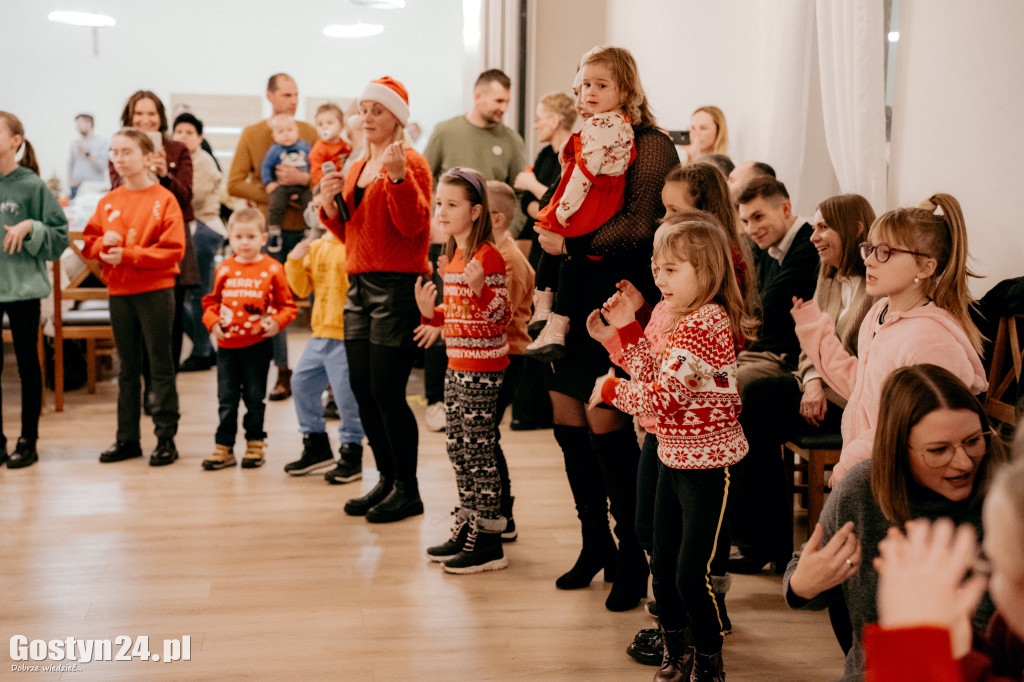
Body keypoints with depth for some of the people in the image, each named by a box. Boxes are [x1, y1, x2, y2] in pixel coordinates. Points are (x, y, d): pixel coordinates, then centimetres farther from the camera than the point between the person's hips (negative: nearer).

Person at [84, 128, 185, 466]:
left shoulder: (164, 200, -7)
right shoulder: (108, 203, 9)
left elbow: (173, 249, -15)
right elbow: (89, 243, 13)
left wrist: (127, 254, -19)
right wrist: (104, 244, -10)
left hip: (155, 290, -5)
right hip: (119, 292, 5)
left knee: (160, 365, 1)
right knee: (127, 367, 12)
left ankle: (166, 438, 8)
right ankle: (127, 438, 19)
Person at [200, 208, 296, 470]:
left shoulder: (272, 269, -4)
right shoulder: (225, 269, 4)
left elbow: (287, 305, -1)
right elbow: (211, 301, 13)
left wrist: (277, 322, -18)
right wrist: (212, 321, -5)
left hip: (257, 345, -2)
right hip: (227, 344, 3)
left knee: (254, 398, 7)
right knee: (226, 399, 7)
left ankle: (255, 445, 20)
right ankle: (223, 448, 14)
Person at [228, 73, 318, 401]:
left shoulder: (308, 132, 9)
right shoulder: (251, 134, 7)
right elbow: (235, 184, 0)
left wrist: (302, 179, -17)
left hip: (306, 226, 0)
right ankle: (283, 373, 10)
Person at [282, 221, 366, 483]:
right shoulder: (316, 248, 13)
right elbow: (302, 289, 15)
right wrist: (295, 261, 2)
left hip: (346, 336, -8)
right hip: (321, 333, 8)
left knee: (346, 395, -6)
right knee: (302, 383, 14)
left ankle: (351, 456, 9)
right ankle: (316, 447, 28)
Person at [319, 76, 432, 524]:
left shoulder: (410, 162, -6)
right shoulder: (356, 168, 18)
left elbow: (413, 225, -18)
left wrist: (398, 176, -28)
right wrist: (330, 206, 4)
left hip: (396, 285, -8)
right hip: (359, 283, 8)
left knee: (386, 392, -7)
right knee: (361, 389, 8)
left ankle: (407, 490, 5)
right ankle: (387, 479, 21)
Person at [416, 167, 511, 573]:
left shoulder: (488, 256, -15)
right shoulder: (453, 256, 13)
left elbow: (501, 314, -18)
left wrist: (480, 289, -34)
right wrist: (431, 312, 4)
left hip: (482, 368, -9)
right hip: (456, 365, 9)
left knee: (478, 450, -5)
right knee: (457, 447, 14)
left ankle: (488, 543, 3)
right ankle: (466, 528, 25)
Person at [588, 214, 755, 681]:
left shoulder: (702, 324, -23)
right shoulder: (687, 319, 9)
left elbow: (661, 398, -26)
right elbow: (658, 379, 12)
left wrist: (609, 388, -11)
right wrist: (626, 333, 6)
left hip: (708, 466, -10)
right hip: (675, 461, 10)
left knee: (692, 575, -2)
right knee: (663, 568, 17)